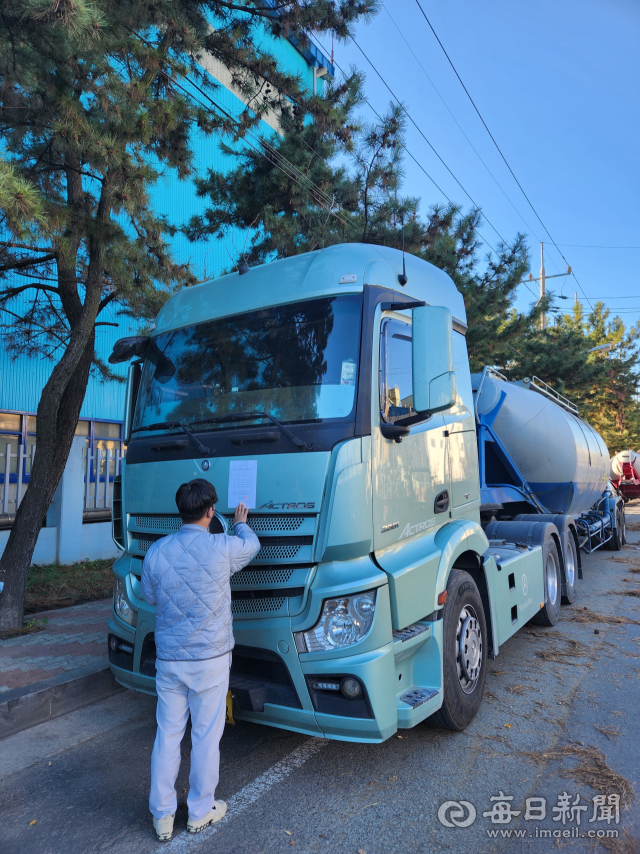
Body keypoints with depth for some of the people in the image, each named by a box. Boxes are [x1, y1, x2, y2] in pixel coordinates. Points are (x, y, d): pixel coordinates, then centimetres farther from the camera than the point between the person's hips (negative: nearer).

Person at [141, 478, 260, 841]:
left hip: (169, 658, 3)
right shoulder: (223, 548, -17)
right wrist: (241, 523, 26)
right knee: (206, 735, 13)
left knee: (168, 735, 16)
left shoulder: (156, 552, -7)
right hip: (210, 660, -3)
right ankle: (201, 811, 30)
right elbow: (253, 545, 6)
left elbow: (150, 596, 10)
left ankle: (163, 817, 28)